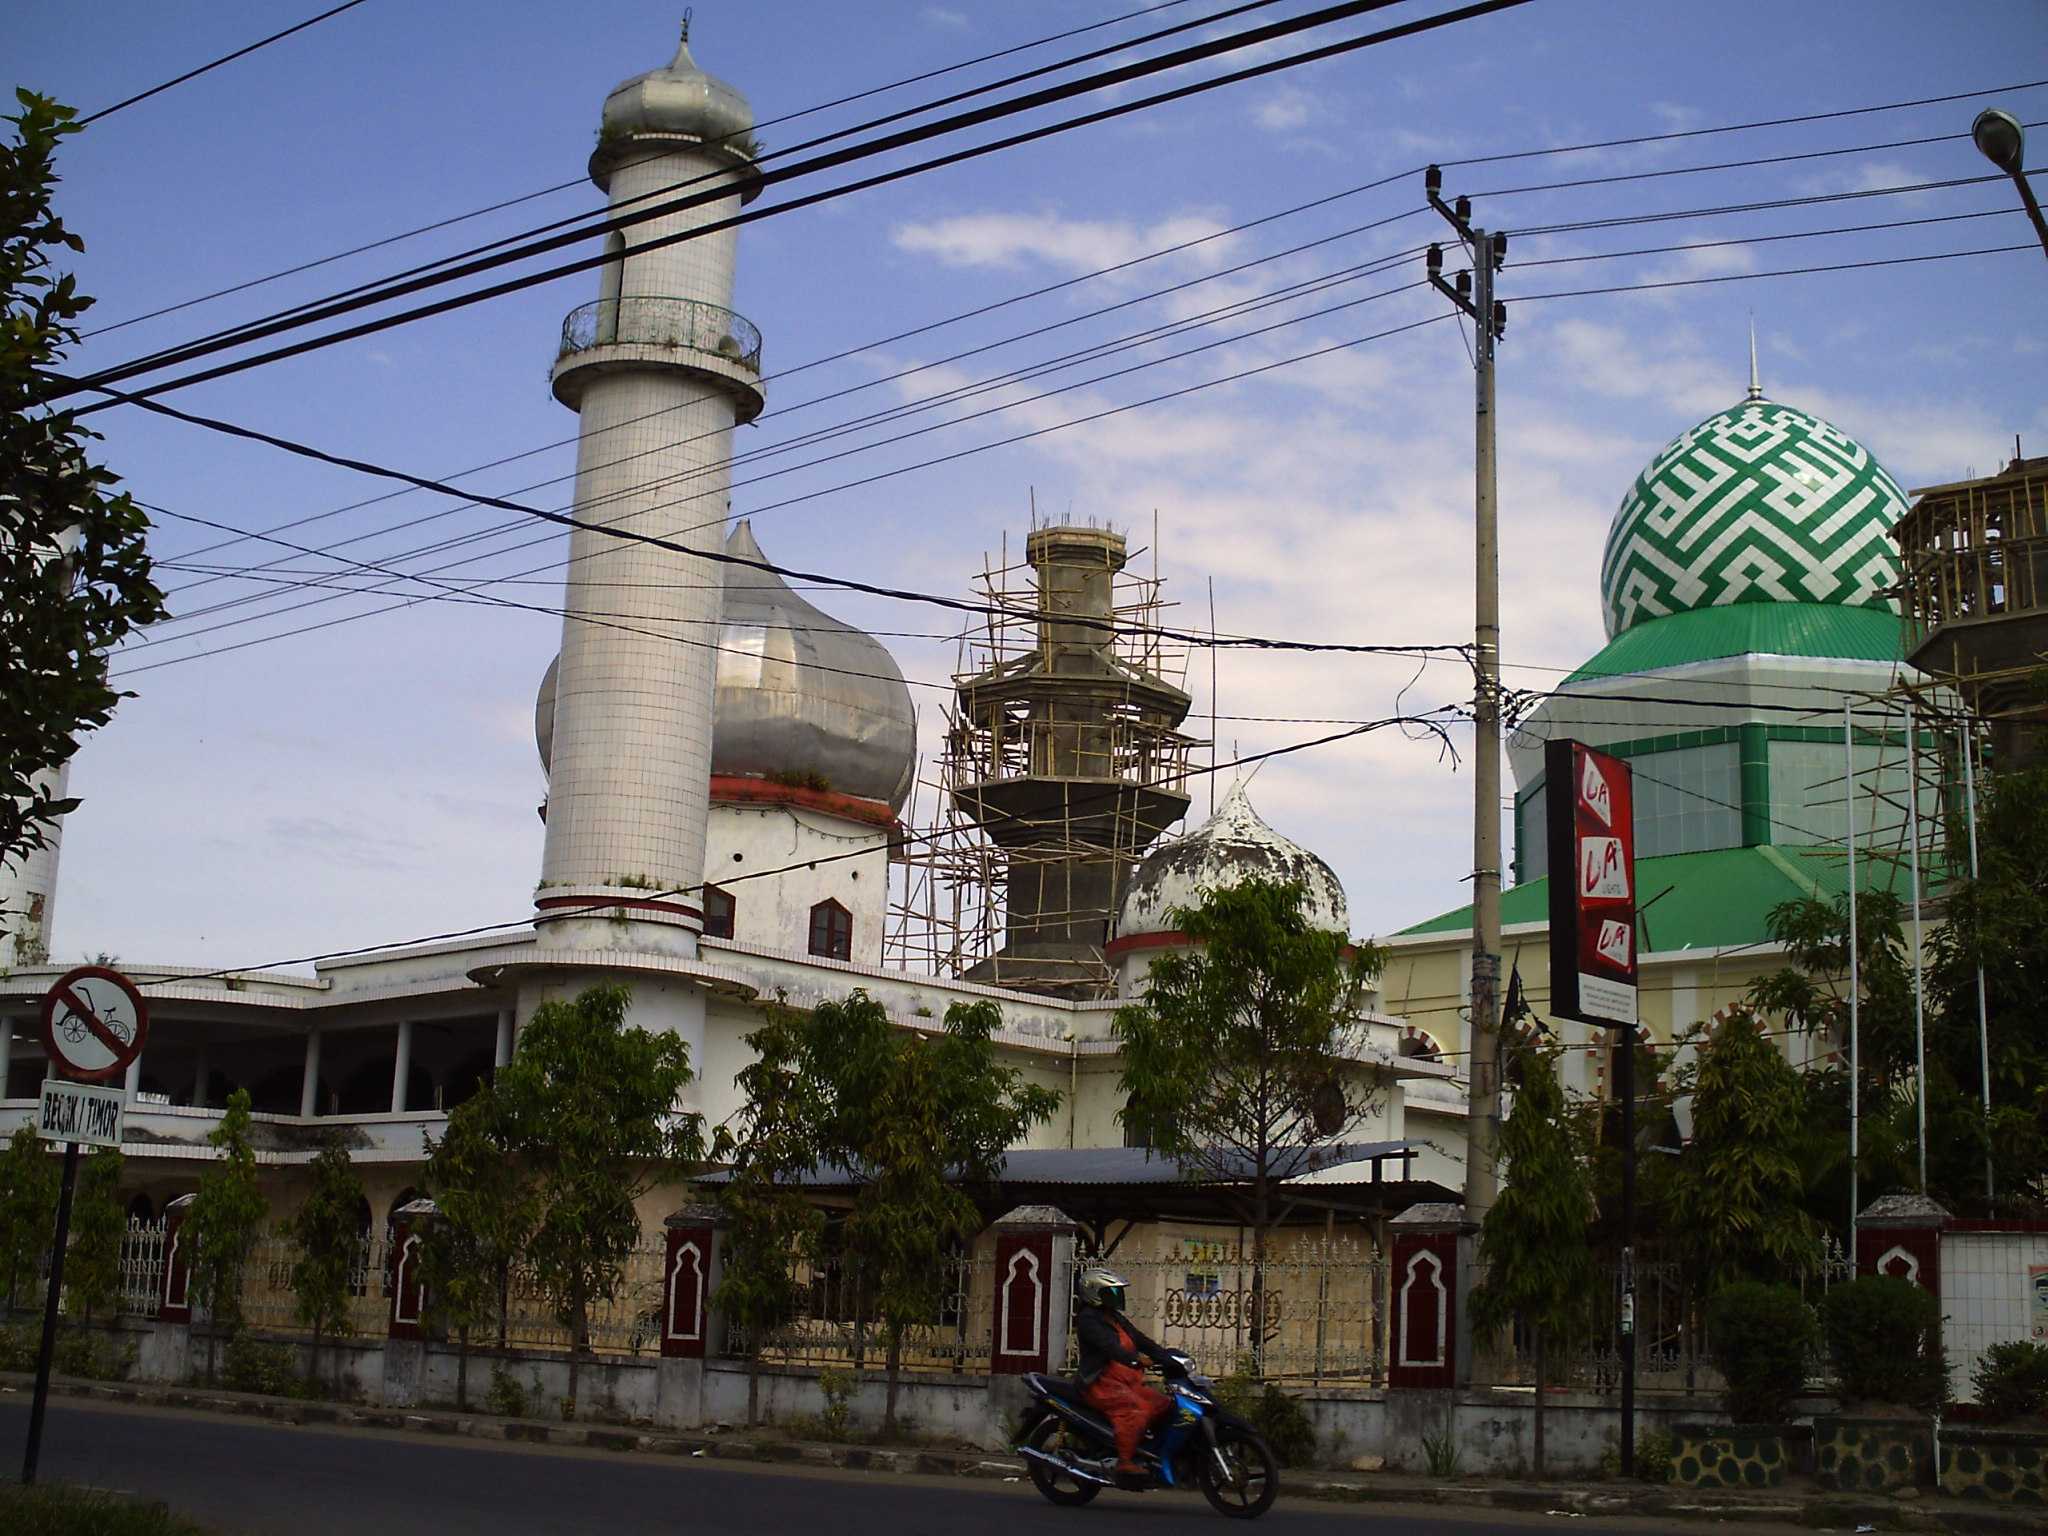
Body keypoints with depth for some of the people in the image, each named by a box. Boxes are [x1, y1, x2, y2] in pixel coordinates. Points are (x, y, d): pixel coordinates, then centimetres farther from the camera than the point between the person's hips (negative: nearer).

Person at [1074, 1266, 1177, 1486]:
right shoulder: (1088, 1319, -5)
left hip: (1127, 1383, 9)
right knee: (1133, 1410, -32)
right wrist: (1134, 1357, -37)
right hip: (1102, 1383, -9)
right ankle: (1125, 1464, -35)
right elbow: (1106, 1345, -22)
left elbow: (1143, 1342, 19)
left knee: (1164, 1405, -4)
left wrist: (1169, 1361, 6)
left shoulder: (1117, 1319, 24)